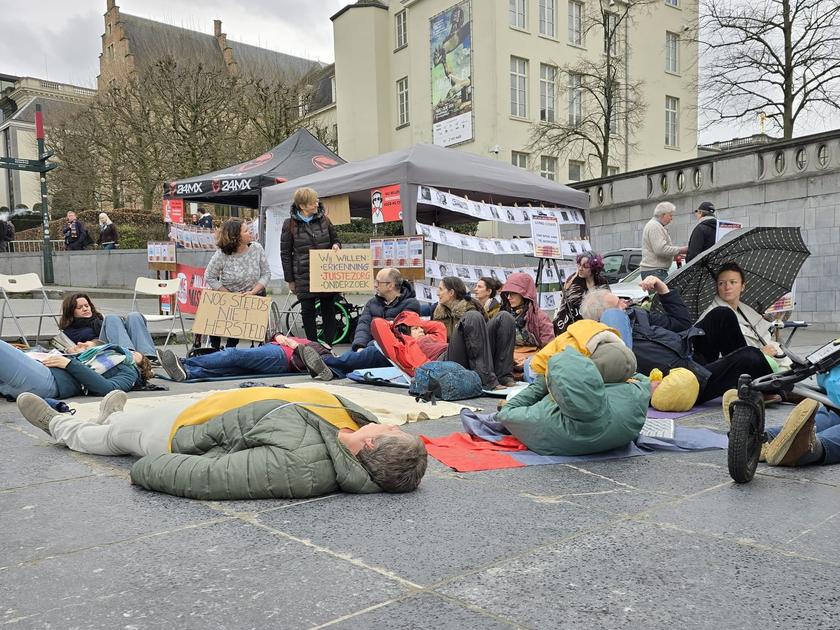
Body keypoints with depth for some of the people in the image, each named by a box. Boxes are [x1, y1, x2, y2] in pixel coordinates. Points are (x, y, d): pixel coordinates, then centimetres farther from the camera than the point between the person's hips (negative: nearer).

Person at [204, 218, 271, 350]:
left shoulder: (257, 248, -10)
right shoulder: (222, 254, -16)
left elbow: (266, 274, -6)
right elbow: (209, 278, -11)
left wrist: (253, 292, -19)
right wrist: (229, 294, -17)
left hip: (255, 296, 1)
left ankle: (230, 349, 18)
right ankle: (214, 350, 17)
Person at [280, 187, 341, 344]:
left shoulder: (323, 219, 6)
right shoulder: (290, 224, -3)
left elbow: (335, 238, 19)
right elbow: (285, 253, 1)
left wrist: (336, 246, -7)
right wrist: (290, 280, 0)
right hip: (304, 276, -2)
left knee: (329, 310, 5)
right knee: (308, 312, 3)